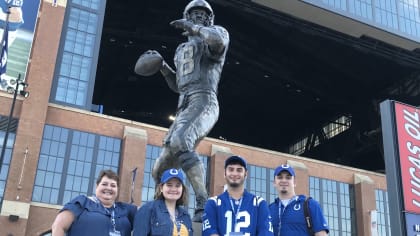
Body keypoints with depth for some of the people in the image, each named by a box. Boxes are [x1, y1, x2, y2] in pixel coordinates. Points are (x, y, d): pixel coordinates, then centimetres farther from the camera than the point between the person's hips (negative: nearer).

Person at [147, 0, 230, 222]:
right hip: (184, 109, 8)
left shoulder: (215, 34, 12)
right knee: (160, 170, 3)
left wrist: (193, 28, -5)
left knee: (179, 142, -38)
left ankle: (203, 204, -40)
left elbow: (220, 40, -16)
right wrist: (162, 66, 24)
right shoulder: (182, 50, 33)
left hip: (204, 103, -8)